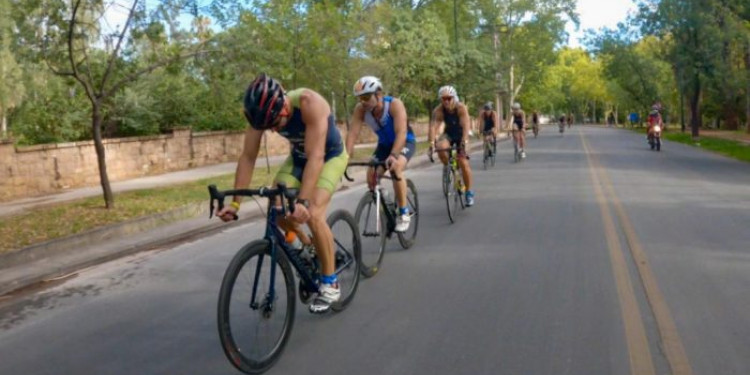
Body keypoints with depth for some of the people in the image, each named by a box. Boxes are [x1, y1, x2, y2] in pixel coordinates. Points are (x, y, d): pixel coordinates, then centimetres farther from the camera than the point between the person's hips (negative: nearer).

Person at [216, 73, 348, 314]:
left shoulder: (310, 103, -38)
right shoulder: (263, 112, -21)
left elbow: (315, 156, -42)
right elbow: (247, 157, -17)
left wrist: (303, 201, -50)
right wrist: (235, 202, -22)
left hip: (330, 156, -5)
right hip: (298, 157, 6)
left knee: (313, 214, -24)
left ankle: (330, 284, -7)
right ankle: (307, 244, 21)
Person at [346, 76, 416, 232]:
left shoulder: (395, 104, -32)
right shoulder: (360, 109, -20)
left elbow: (401, 132, -42)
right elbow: (352, 133, -26)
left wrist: (393, 155, -57)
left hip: (405, 142, -5)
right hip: (384, 144, 5)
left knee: (395, 168, -31)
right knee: (372, 175, -13)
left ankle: (404, 213, -18)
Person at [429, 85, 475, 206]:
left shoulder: (461, 108, -28)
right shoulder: (438, 110, -23)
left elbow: (466, 125, -40)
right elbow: (433, 126, -34)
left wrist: (464, 142, -54)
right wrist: (432, 143, -49)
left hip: (461, 134, -2)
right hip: (448, 134, 2)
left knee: (463, 163, -12)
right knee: (440, 148, -31)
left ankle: (469, 192, 3)